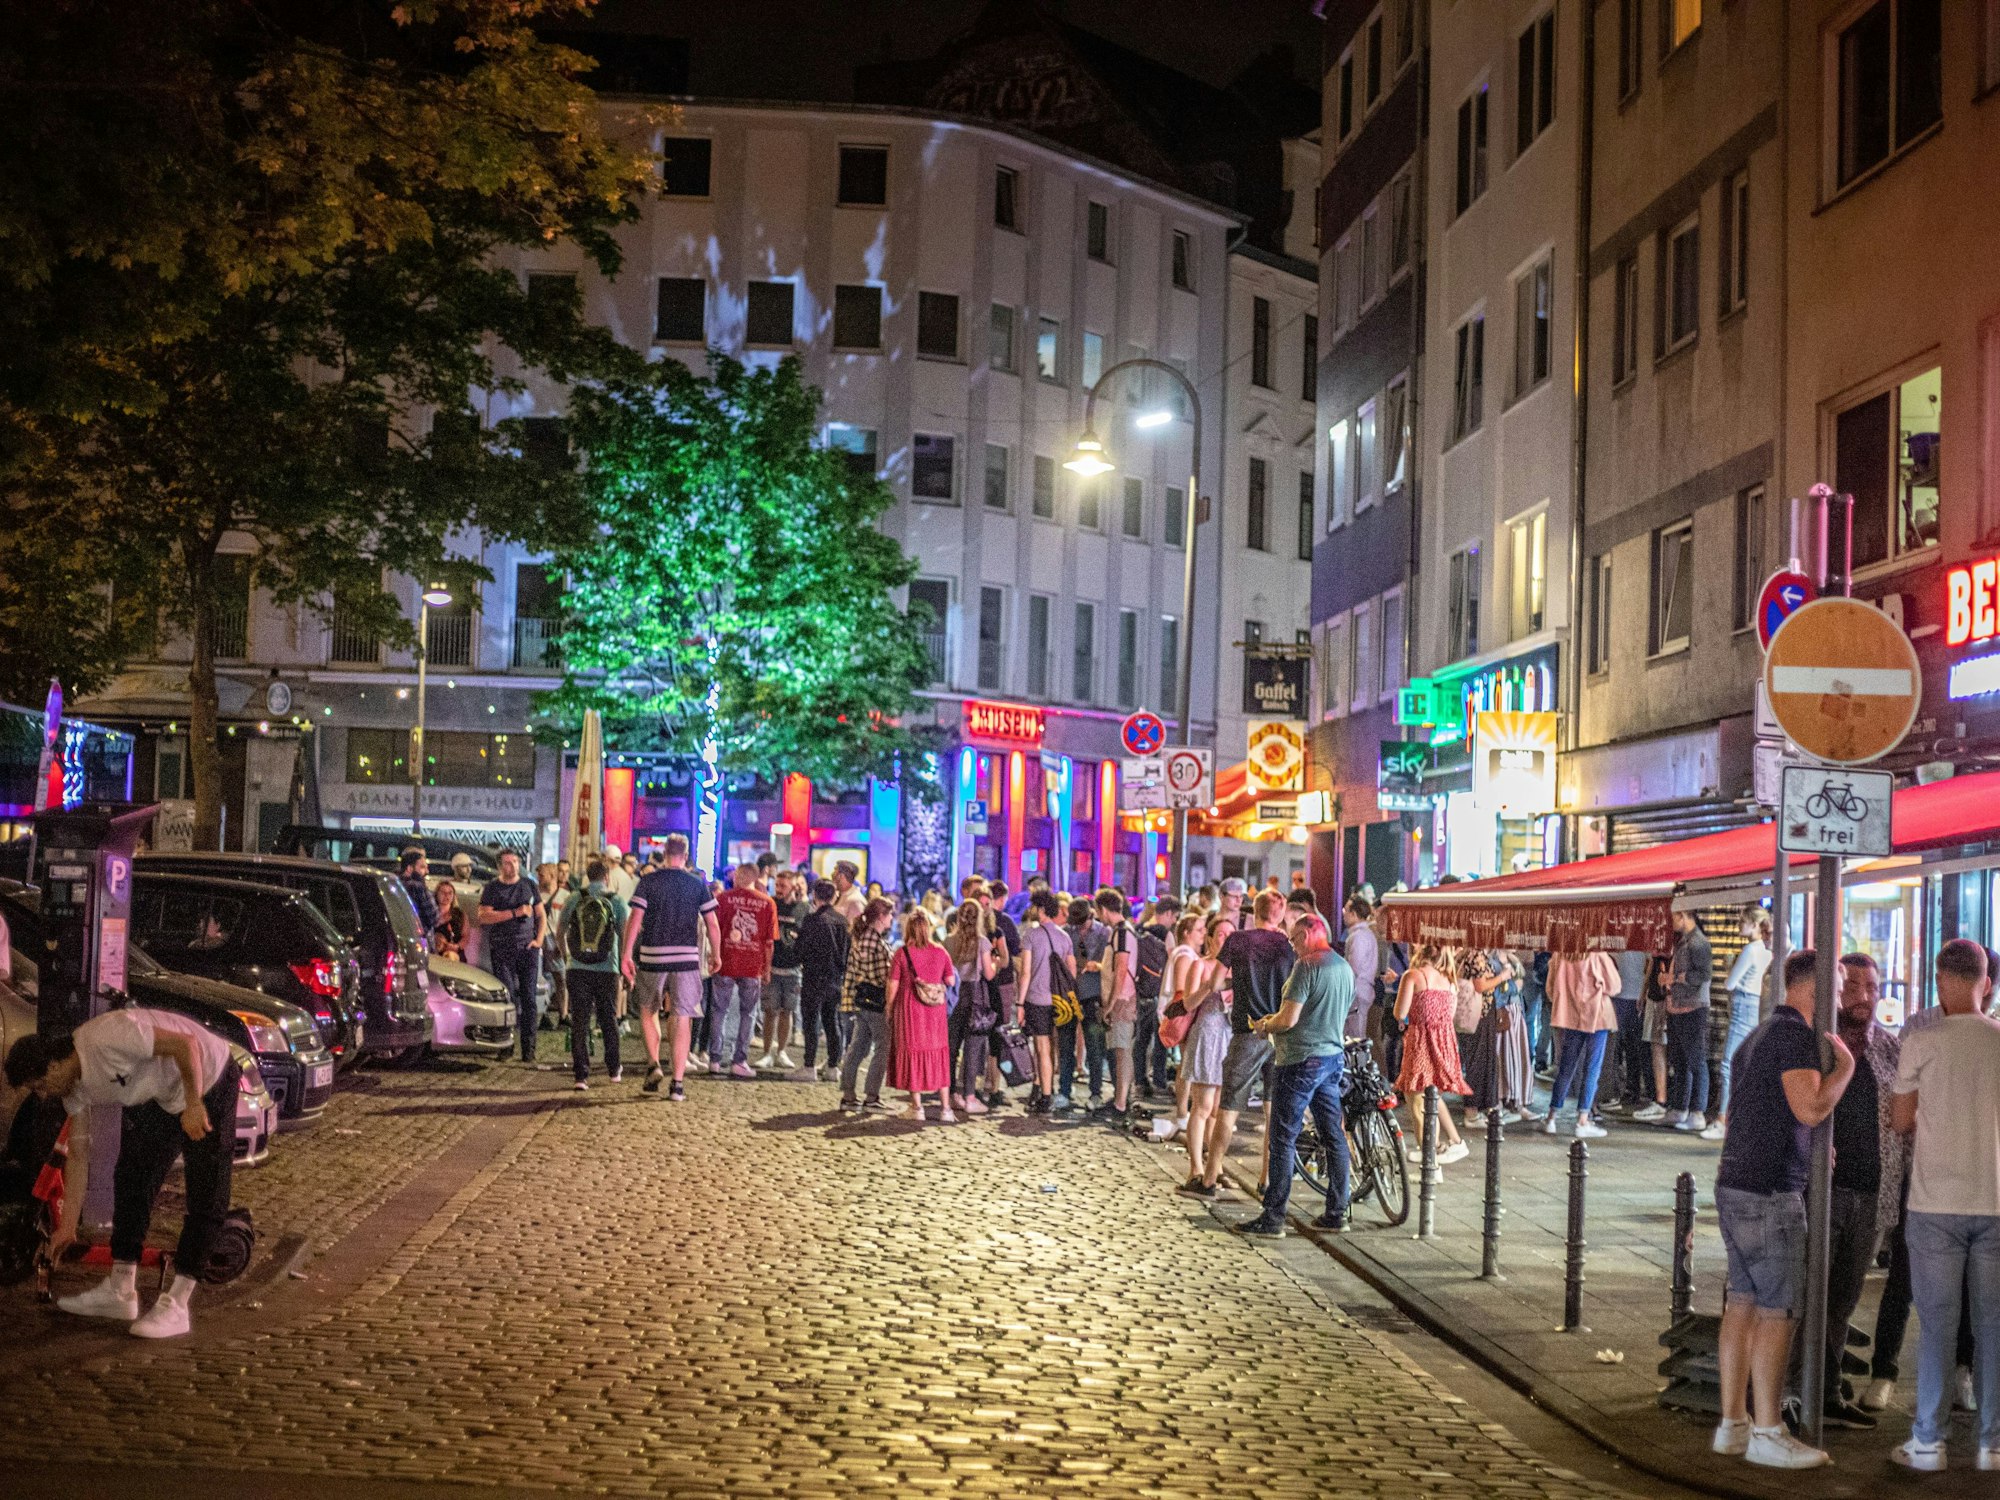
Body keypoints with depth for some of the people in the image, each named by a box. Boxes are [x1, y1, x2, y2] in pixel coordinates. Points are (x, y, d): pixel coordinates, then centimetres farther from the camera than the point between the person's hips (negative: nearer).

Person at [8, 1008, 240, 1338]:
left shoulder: (106, 1037, -31)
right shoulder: (75, 1087, -2)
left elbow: (185, 1043, -32)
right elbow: (78, 1154, 5)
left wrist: (194, 1105, -29)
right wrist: (67, 1226, 6)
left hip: (207, 1083, -9)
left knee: (205, 1196, -10)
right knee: (130, 1178, 6)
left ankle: (176, 1305, -8)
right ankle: (120, 1290, 14)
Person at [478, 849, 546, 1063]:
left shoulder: (528, 885, 14)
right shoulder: (492, 888, 4)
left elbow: (541, 915, 19)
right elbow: (484, 916, -8)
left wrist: (539, 940, 5)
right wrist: (515, 913, -12)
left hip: (527, 948, 2)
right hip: (501, 949, -2)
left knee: (529, 999, -3)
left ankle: (528, 1046, -2)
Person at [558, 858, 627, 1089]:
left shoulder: (573, 901, 1)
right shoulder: (617, 903, -3)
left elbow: (560, 933, 10)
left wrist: (566, 957, 27)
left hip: (577, 969, 0)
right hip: (607, 970, 0)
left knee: (579, 1022, 2)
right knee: (608, 1020, 16)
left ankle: (581, 1074, -4)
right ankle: (613, 1069, 29)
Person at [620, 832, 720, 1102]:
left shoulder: (648, 881, 0)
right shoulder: (698, 884, 3)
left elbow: (635, 919, -7)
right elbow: (712, 925, 3)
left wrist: (627, 955, -5)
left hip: (652, 958, 0)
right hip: (687, 958, 0)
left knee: (648, 1011, 21)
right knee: (682, 1020, 3)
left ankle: (653, 1065, 4)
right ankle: (677, 1084, -1)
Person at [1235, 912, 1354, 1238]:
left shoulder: (1307, 966, -15)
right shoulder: (1345, 968, 11)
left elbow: (1289, 1019, -20)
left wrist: (1265, 1025, 1)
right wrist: (1275, 1022, 20)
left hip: (1301, 1060, -8)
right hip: (1334, 1056, 9)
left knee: (1283, 1139, -5)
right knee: (1334, 1137, 12)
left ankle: (1273, 1217, -5)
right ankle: (1336, 1212, 16)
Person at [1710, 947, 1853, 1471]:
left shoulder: (1758, 1036, 18)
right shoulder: (1795, 1034, -12)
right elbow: (1809, 1108, -22)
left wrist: (1811, 1148, 27)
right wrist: (1844, 1065, -9)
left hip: (1735, 1186, 10)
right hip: (1769, 1192, -10)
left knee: (1743, 1304, 10)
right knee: (1777, 1310, -5)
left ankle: (1733, 1424, 13)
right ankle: (1768, 1433, -3)